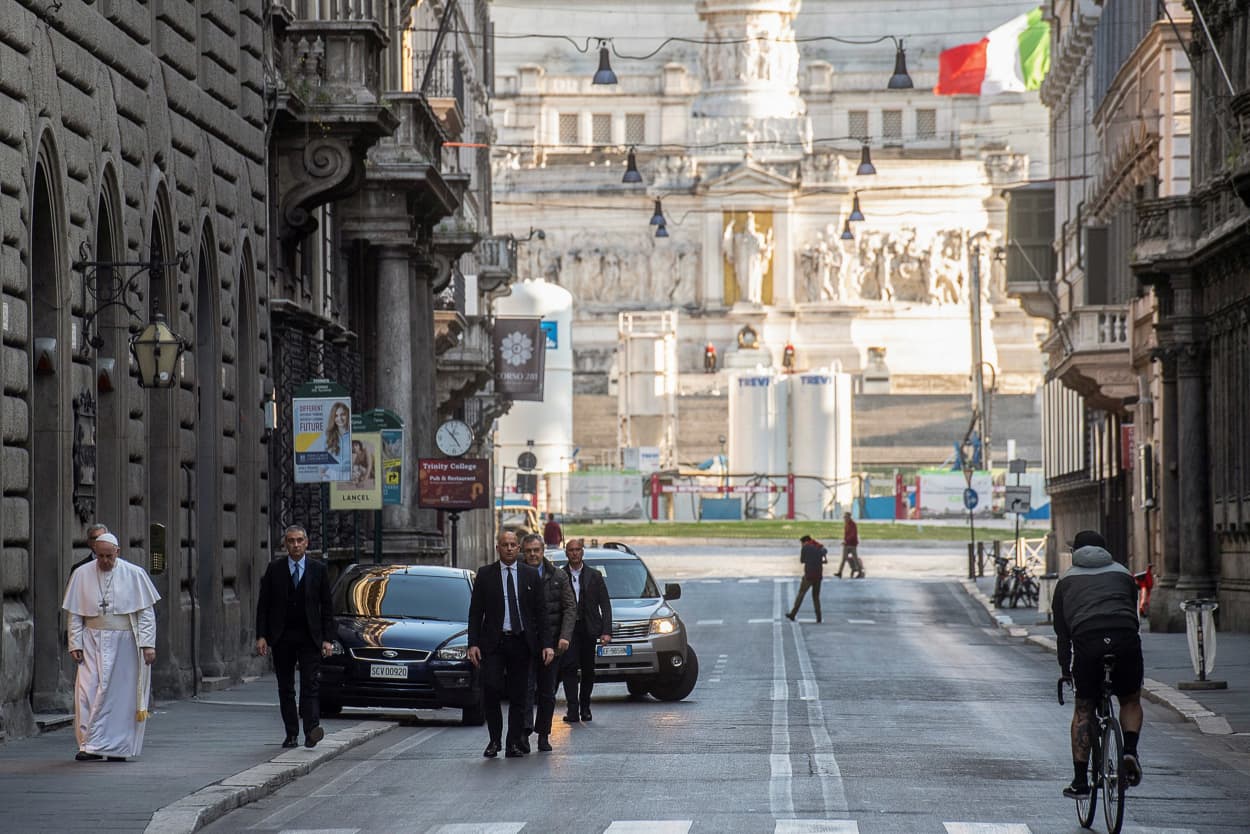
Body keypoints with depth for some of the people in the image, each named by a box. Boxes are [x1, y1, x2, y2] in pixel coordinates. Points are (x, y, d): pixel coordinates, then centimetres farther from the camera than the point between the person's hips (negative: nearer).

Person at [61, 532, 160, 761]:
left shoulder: (134, 575, -3)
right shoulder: (82, 575, 2)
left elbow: (146, 612, -2)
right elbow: (75, 614, 5)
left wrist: (148, 644, -10)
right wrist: (75, 644, -2)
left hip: (125, 644, -1)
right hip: (93, 644, 1)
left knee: (122, 695, 1)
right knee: (89, 692, -9)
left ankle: (118, 747, 8)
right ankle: (91, 746, -8)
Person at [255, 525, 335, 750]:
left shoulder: (318, 570, 5)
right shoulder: (274, 569, 5)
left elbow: (327, 607, 6)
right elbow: (263, 605, 5)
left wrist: (327, 639, -2)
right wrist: (261, 636, -4)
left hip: (309, 638, -1)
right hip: (282, 638, 2)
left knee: (309, 685, -12)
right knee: (286, 688, 5)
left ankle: (311, 729, -22)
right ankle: (291, 734, 9)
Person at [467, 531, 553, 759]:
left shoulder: (530, 575, 7)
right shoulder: (485, 575, 4)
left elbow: (540, 612, 7)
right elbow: (475, 612, 3)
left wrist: (546, 644, -1)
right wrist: (473, 643, -6)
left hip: (521, 643, 1)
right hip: (493, 643, -1)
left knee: (518, 695, 4)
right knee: (491, 690, -12)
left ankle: (514, 744, 11)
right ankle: (494, 741, 4)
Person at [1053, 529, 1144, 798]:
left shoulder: (1067, 580, 24)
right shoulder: (1122, 573, 27)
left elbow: (1061, 630, 21)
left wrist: (1065, 670, 25)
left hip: (1086, 641, -1)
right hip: (1125, 639, 1)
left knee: (1083, 709, 13)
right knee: (1130, 701, 23)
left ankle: (1080, 781, 9)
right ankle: (1130, 751, -3)